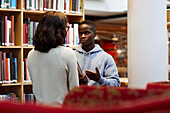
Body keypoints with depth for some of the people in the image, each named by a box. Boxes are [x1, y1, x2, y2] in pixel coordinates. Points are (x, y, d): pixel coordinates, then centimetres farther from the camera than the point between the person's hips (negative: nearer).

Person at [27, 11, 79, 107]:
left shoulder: (31, 55, 0)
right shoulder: (68, 53, -15)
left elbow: (35, 85, 10)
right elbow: (74, 89, -11)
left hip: (40, 106, 5)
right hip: (61, 106, -5)